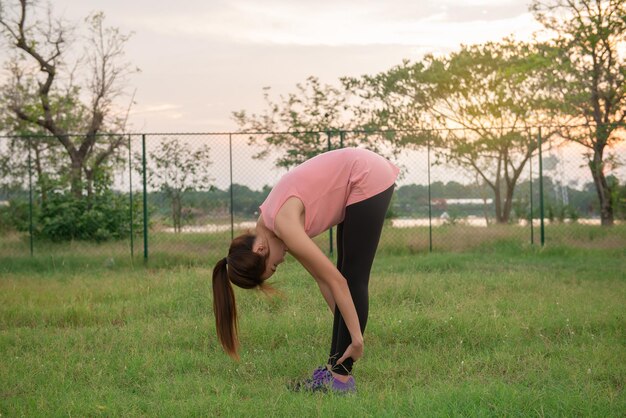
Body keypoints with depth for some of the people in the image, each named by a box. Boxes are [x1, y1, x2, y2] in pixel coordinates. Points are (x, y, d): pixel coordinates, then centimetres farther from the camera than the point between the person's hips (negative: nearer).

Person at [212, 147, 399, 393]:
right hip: (362, 177, 8)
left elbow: (336, 280, -20)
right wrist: (348, 328, 10)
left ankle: (341, 377, -2)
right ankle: (335, 368, 15)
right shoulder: (271, 226, 4)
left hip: (369, 178, -8)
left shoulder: (283, 225, -20)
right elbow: (322, 277, 9)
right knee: (347, 272, 10)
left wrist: (356, 336, -16)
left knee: (353, 278, -5)